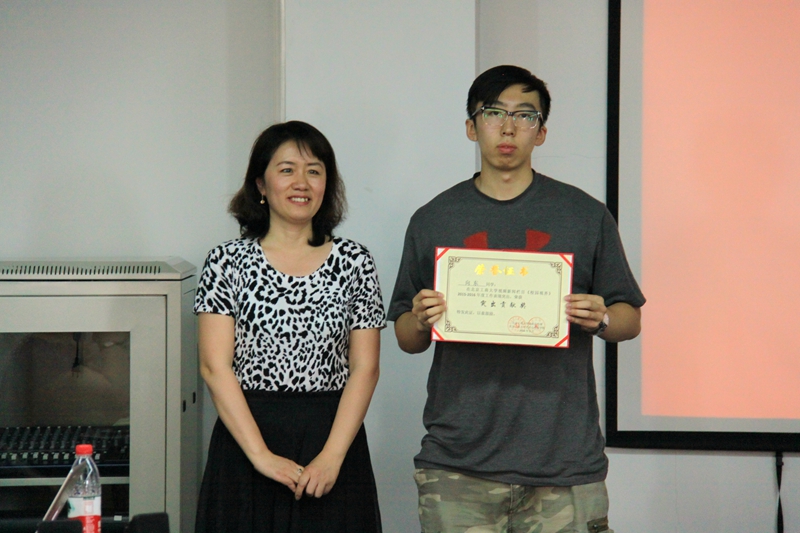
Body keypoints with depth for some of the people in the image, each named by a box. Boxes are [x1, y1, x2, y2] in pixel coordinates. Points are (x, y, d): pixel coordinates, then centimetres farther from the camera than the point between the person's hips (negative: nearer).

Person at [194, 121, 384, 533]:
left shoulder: (353, 262, 5)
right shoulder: (229, 261, 2)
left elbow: (364, 368, 0)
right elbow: (214, 367, -5)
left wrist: (332, 456, -11)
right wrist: (261, 455, -13)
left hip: (333, 438, 1)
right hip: (245, 434, -1)